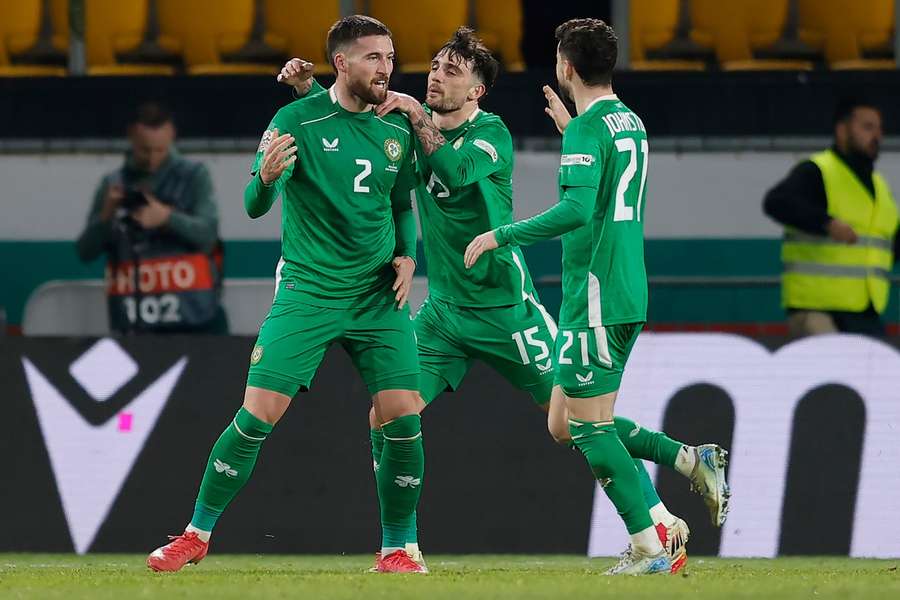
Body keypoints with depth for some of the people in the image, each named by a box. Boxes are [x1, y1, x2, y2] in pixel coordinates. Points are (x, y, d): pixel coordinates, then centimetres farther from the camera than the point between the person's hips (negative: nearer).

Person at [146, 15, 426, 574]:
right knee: (258, 416, -9)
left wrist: (407, 255, 3)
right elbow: (255, 207, -10)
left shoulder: (398, 127, 6)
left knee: (404, 418, -8)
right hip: (307, 292, -3)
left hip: (378, 296, 3)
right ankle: (198, 534, 7)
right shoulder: (297, 121, -8)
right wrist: (266, 179, -33)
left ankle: (395, 549, 7)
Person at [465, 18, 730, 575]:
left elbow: (576, 210, -26)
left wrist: (500, 236, -17)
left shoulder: (587, 130, -14)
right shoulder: (630, 122, 14)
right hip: (629, 293, 9)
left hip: (595, 295, -9)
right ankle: (692, 461, 8)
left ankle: (648, 548, -8)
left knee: (588, 428, -4)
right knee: (566, 425, 14)